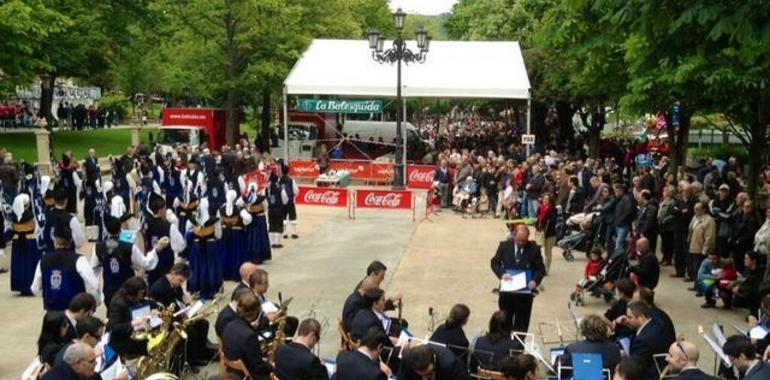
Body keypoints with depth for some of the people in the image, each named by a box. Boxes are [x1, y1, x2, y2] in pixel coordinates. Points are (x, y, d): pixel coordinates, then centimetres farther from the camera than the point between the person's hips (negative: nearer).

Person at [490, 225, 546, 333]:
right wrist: (502, 273, -16)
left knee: (521, 324, 8)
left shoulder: (534, 249, -7)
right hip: (507, 291, 1)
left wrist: (535, 280, -20)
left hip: (525, 292, -1)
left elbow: (540, 268, -1)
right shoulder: (504, 246, -4)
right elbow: (494, 263, 3)